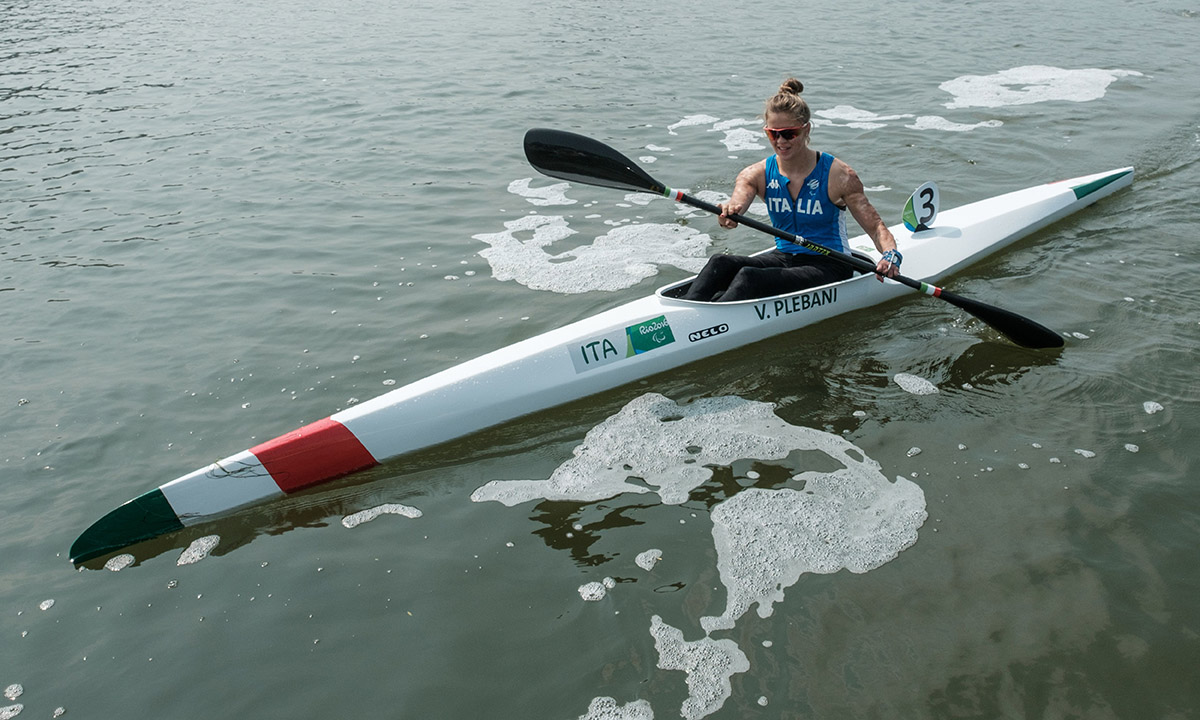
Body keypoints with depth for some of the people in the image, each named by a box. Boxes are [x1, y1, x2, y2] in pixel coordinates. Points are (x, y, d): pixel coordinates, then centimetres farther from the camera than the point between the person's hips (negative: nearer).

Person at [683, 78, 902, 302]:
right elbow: (736, 203, -21)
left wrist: (891, 255, -31)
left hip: (827, 266, -4)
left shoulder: (838, 175, -9)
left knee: (748, 277, -31)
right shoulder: (758, 174, 0)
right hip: (783, 257, 4)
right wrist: (728, 212, -47)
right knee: (720, 263, -24)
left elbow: (875, 226, -9)